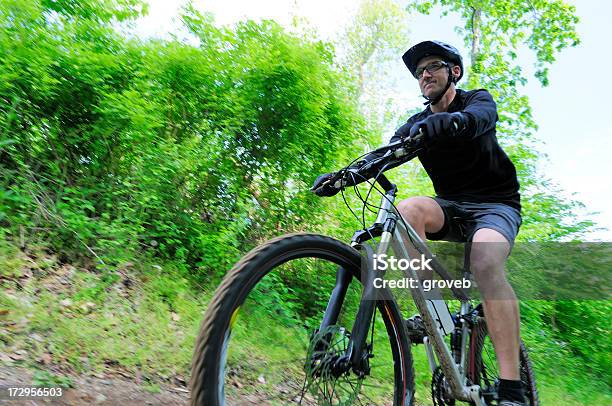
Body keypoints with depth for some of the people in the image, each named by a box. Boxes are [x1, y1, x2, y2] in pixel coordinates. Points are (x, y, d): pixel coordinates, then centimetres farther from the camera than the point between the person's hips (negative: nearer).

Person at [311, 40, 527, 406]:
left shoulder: (479, 100, -2)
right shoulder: (417, 124, 7)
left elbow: (475, 120, -29)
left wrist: (443, 123, -54)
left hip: (496, 205, -3)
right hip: (453, 208, 3)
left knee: (486, 262, -35)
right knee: (408, 209, -31)